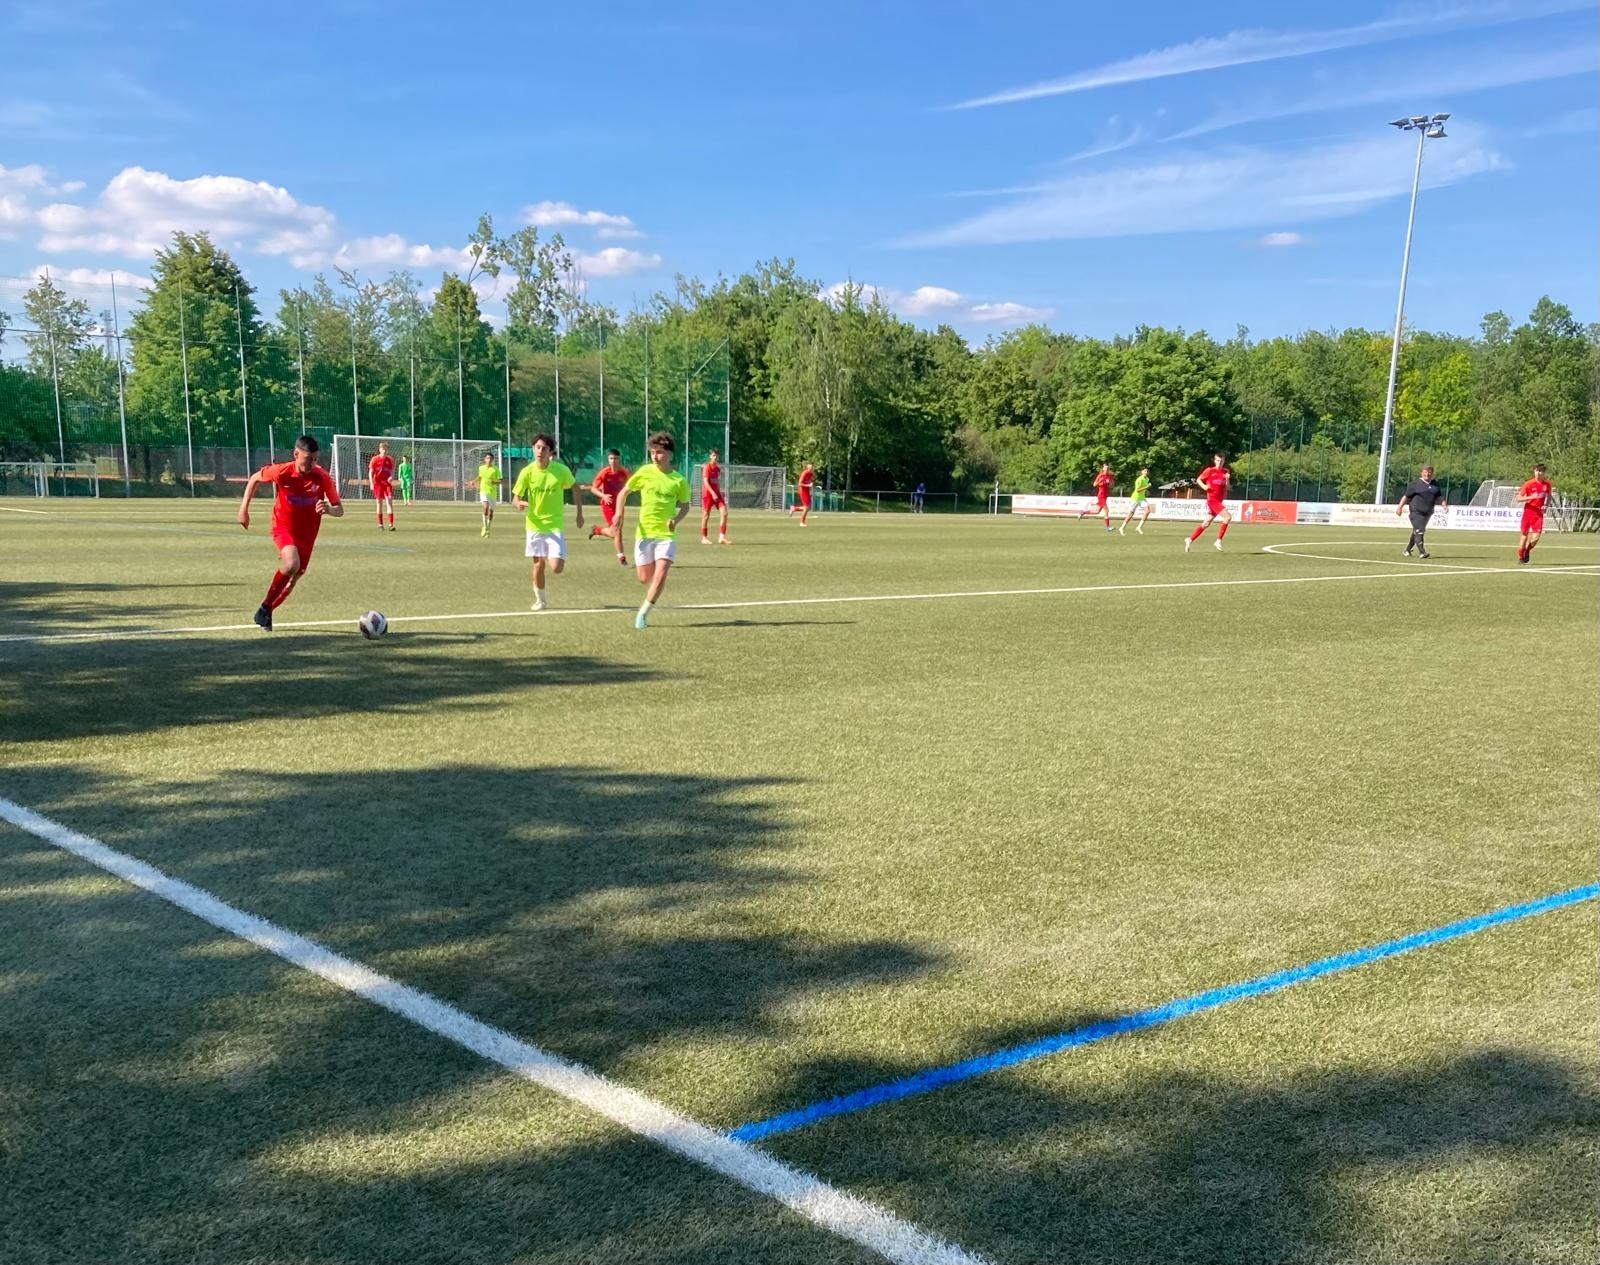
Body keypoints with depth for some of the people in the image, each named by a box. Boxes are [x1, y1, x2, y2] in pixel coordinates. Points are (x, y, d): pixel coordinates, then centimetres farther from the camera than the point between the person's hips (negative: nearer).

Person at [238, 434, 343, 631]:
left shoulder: (322, 477, -16)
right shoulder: (281, 472, -17)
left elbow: (339, 510, -13)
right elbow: (255, 479, 3)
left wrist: (328, 509, -36)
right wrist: (244, 508, 0)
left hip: (307, 533, 3)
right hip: (283, 527, -3)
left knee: (294, 577, 9)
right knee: (292, 564, -30)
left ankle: (266, 613, 33)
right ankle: (265, 607, -12)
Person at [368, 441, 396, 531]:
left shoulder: (390, 460, 5)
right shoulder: (375, 459, -1)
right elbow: (370, 472, 0)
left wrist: (391, 477, -10)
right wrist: (371, 483, -10)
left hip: (387, 483, 1)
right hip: (378, 483, -1)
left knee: (389, 502, -10)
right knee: (379, 504, 4)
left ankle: (391, 525, -13)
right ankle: (380, 525, 12)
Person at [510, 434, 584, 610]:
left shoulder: (561, 470, -12)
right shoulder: (527, 472, -10)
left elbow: (576, 487, 7)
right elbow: (515, 498, -5)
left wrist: (579, 513, 7)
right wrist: (519, 503, -30)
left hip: (555, 525, -1)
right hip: (535, 524, 1)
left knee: (557, 568, -11)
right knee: (539, 565, 7)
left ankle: (555, 555, 26)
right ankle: (540, 599, 29)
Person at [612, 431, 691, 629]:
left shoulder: (679, 480, -4)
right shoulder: (644, 472, -3)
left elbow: (685, 506, 10)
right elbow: (623, 493, 7)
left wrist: (677, 520, -10)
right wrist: (619, 513, -9)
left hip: (666, 534, -1)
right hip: (644, 533, 1)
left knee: (660, 576, -15)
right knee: (644, 579, 6)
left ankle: (643, 613, -2)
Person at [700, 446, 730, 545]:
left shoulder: (718, 468, 11)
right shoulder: (707, 467, -9)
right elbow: (705, 482, -16)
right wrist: (713, 493, -23)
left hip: (716, 493, 6)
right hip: (707, 493, -6)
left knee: (724, 512, -7)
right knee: (706, 515, 1)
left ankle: (721, 537, -6)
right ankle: (704, 538, 11)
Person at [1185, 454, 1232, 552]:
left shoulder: (1226, 471, 10)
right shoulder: (1209, 470, -3)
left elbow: (1227, 488, 11)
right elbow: (1198, 479, 7)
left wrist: (1227, 479, -8)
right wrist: (1204, 486, -11)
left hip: (1219, 501, 6)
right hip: (1212, 500, -6)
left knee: (1206, 523, 10)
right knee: (1228, 517, -20)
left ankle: (1190, 539, 22)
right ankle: (1218, 540, -12)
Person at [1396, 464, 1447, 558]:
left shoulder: (1435, 484, 13)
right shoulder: (1415, 483, -2)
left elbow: (1439, 497, 16)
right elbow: (1406, 495, -3)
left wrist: (1444, 505, -1)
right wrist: (1400, 507, -9)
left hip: (1428, 512, 6)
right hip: (1416, 511, -6)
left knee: (1416, 532, 14)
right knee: (1419, 531, -16)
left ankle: (1407, 550, 28)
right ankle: (1422, 552, -21)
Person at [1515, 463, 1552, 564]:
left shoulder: (1547, 484, 1)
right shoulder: (1529, 484, -8)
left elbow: (1548, 496, 20)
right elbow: (1518, 499, -9)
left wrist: (1545, 505, 1)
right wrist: (1531, 497, -24)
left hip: (1539, 513, 2)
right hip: (1528, 512, -2)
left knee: (1536, 537, -10)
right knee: (1525, 536, 4)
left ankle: (1527, 550, 20)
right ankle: (1520, 557, 19)